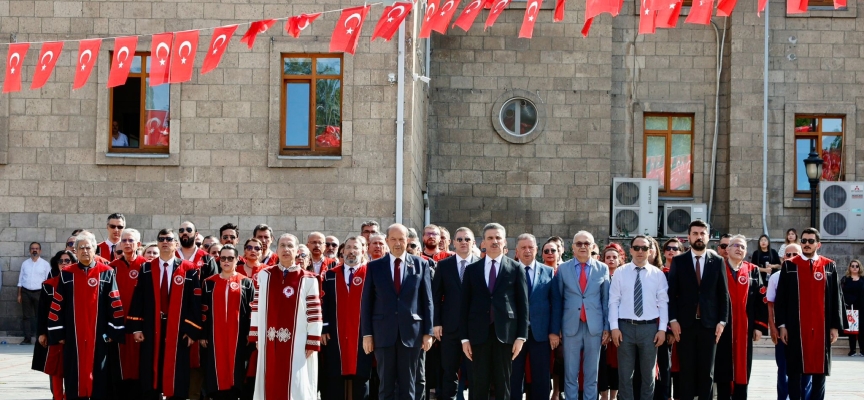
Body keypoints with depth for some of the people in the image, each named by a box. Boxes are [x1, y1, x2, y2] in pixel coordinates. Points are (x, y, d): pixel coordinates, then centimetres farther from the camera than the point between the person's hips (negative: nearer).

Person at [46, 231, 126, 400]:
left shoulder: (106, 273, 2)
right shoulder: (66, 274, 5)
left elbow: (115, 304, 1)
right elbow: (57, 305, 6)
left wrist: (113, 332, -4)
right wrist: (58, 334, 1)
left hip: (99, 337, -1)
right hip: (73, 338, 1)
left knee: (99, 378, 1)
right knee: (75, 378, 3)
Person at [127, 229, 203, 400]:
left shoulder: (189, 270, -1)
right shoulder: (146, 269, 8)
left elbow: (196, 302, -3)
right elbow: (138, 299, 5)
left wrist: (192, 331, -8)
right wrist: (136, 327, -2)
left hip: (178, 330, -2)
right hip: (151, 330, 2)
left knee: (177, 377, 2)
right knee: (151, 373, 5)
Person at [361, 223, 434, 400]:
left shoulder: (421, 264, 6)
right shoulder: (374, 266, 6)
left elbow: (427, 300, 5)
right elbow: (366, 302, 4)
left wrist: (428, 332, 0)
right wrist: (366, 333, -2)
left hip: (411, 332, 0)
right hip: (384, 332, 0)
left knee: (407, 385, 5)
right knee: (386, 385, 4)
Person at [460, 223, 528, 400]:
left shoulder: (515, 268, 5)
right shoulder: (471, 269, 8)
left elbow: (522, 303, 2)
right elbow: (465, 305, 7)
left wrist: (521, 336, -4)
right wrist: (464, 337, 1)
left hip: (505, 332, -1)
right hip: (479, 333, 1)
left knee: (503, 384, 4)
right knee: (479, 384, 2)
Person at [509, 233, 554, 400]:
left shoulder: (548, 272, 6)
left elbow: (554, 303, 4)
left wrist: (554, 331, -3)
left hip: (541, 332, 1)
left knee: (541, 378, 5)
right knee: (514, 377, 6)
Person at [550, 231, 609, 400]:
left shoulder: (603, 269, 5)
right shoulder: (563, 269, 4)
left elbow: (606, 300, 6)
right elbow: (557, 301, 4)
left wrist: (607, 327, 1)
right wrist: (554, 329, 1)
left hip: (594, 327, 0)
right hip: (571, 326, 0)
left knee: (591, 373, 7)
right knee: (570, 373, 5)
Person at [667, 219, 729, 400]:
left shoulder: (717, 261, 6)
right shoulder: (678, 261, 4)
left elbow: (723, 294, 5)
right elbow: (671, 293, 2)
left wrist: (722, 321, -2)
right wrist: (673, 320, -6)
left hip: (709, 324, 1)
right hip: (685, 324, -1)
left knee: (707, 371, 6)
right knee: (686, 371, 2)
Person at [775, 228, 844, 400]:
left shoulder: (829, 266, 8)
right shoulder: (790, 266, 4)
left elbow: (836, 298, 7)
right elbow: (781, 297, 2)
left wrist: (835, 326, 2)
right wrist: (782, 325, -4)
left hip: (821, 328, 1)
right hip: (796, 327, -1)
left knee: (820, 370, 4)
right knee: (794, 371, 2)